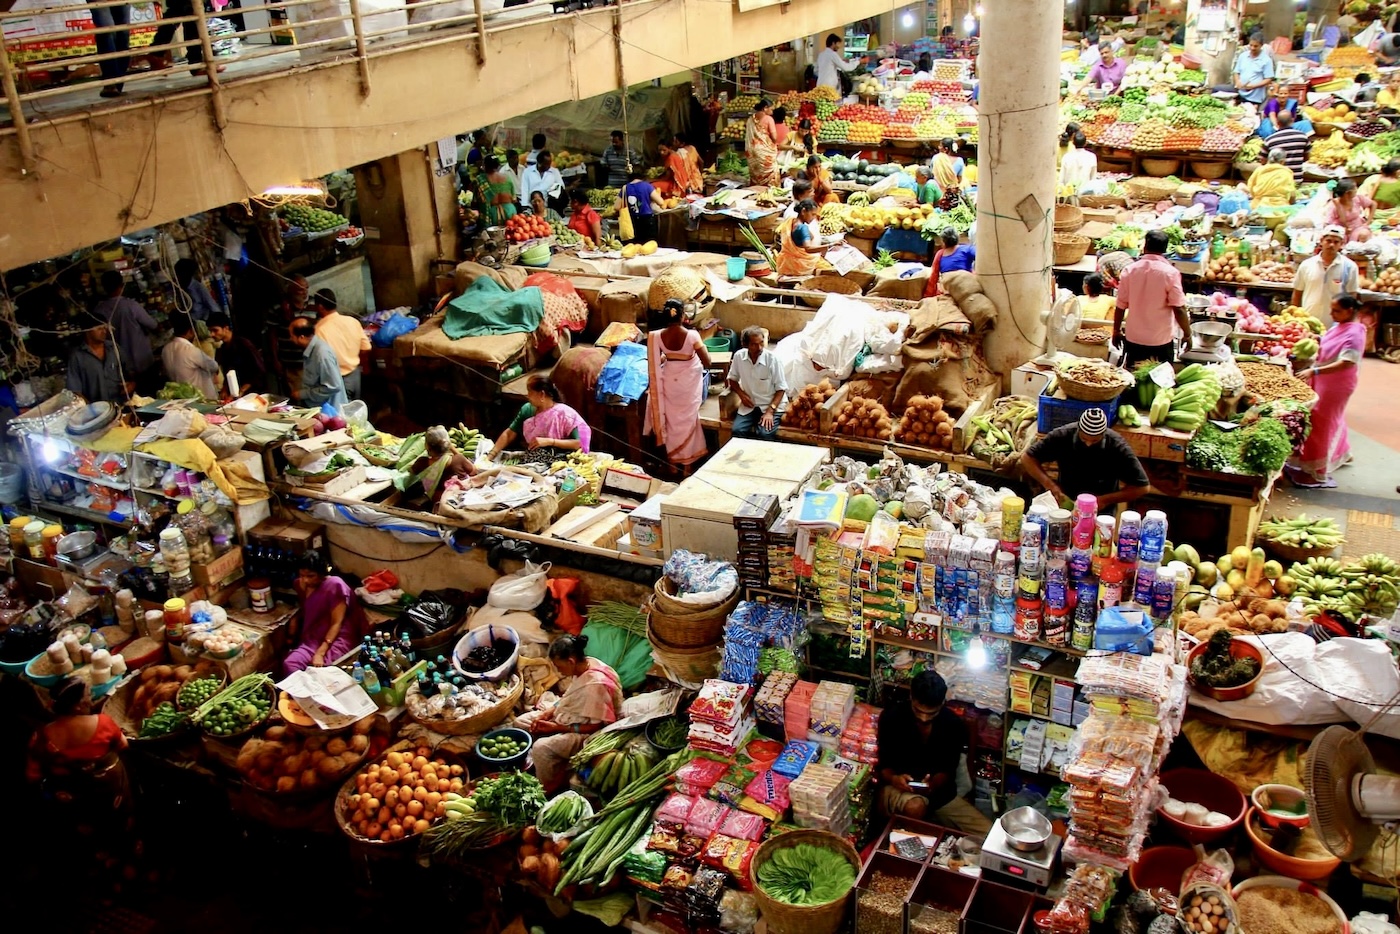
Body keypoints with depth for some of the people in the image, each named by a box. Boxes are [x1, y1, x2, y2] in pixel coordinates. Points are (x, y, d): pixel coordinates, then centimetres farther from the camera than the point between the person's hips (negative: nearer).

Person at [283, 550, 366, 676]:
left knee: (315, 669, -32)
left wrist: (320, 653, -24)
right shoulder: (301, 585, 6)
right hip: (312, 638, 6)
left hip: (336, 639, -6)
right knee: (289, 664, -23)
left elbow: (336, 623, -17)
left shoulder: (335, 586, -15)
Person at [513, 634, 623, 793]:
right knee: (521, 722, 6)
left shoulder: (596, 684, -33)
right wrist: (549, 711, -4)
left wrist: (558, 728, -22)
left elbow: (597, 726, -26)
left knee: (541, 747, -28)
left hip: (588, 733, -10)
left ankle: (547, 789, -5)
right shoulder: (584, 665, -7)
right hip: (569, 717, 10)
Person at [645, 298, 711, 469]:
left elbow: (655, 362, -3)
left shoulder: (656, 336, -17)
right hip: (689, 382, -2)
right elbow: (707, 363, -18)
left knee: (671, 418, 20)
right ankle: (687, 460, 26)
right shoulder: (692, 336, -25)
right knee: (688, 418, 16)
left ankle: (672, 459, 31)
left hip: (670, 381, 2)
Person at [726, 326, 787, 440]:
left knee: (765, 434, -27)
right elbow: (732, 379, 12)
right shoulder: (739, 356, -6)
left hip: (771, 405, -3)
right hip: (749, 405, 3)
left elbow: (781, 388, -9)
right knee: (737, 431, -23)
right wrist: (741, 394, -7)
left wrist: (770, 411, -19)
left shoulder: (772, 358, -16)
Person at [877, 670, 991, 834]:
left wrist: (933, 783, -23)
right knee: (915, 807, -38)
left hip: (939, 792, 3)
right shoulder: (892, 717, -14)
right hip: (898, 789, -3)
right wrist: (893, 779, -30)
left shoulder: (954, 724, -7)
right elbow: (883, 765, -7)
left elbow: (948, 770, -1)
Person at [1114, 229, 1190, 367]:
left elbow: (1120, 306, -1)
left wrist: (1116, 331, 12)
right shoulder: (1170, 273, -12)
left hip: (1133, 339, 2)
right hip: (1161, 340, -2)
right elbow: (1179, 309, -14)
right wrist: (1187, 334, -2)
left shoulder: (1130, 270, -4)